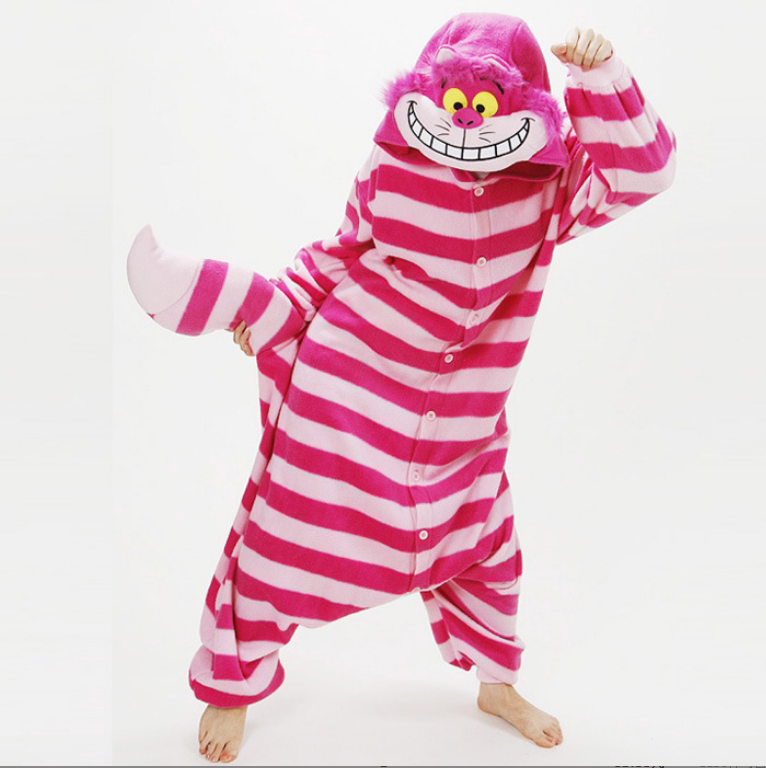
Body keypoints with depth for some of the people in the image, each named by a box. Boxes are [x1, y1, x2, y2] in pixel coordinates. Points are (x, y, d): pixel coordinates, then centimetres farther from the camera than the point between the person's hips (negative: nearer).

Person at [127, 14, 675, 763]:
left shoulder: (549, 187, -7)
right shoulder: (392, 167, -8)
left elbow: (637, 173, -21)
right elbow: (344, 247, 4)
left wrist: (601, 78, -31)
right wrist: (279, 307, -2)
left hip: (458, 417, 2)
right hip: (345, 378, -2)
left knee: (479, 544, 17)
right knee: (283, 534, 5)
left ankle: (496, 683, 45)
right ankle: (231, 690, 29)